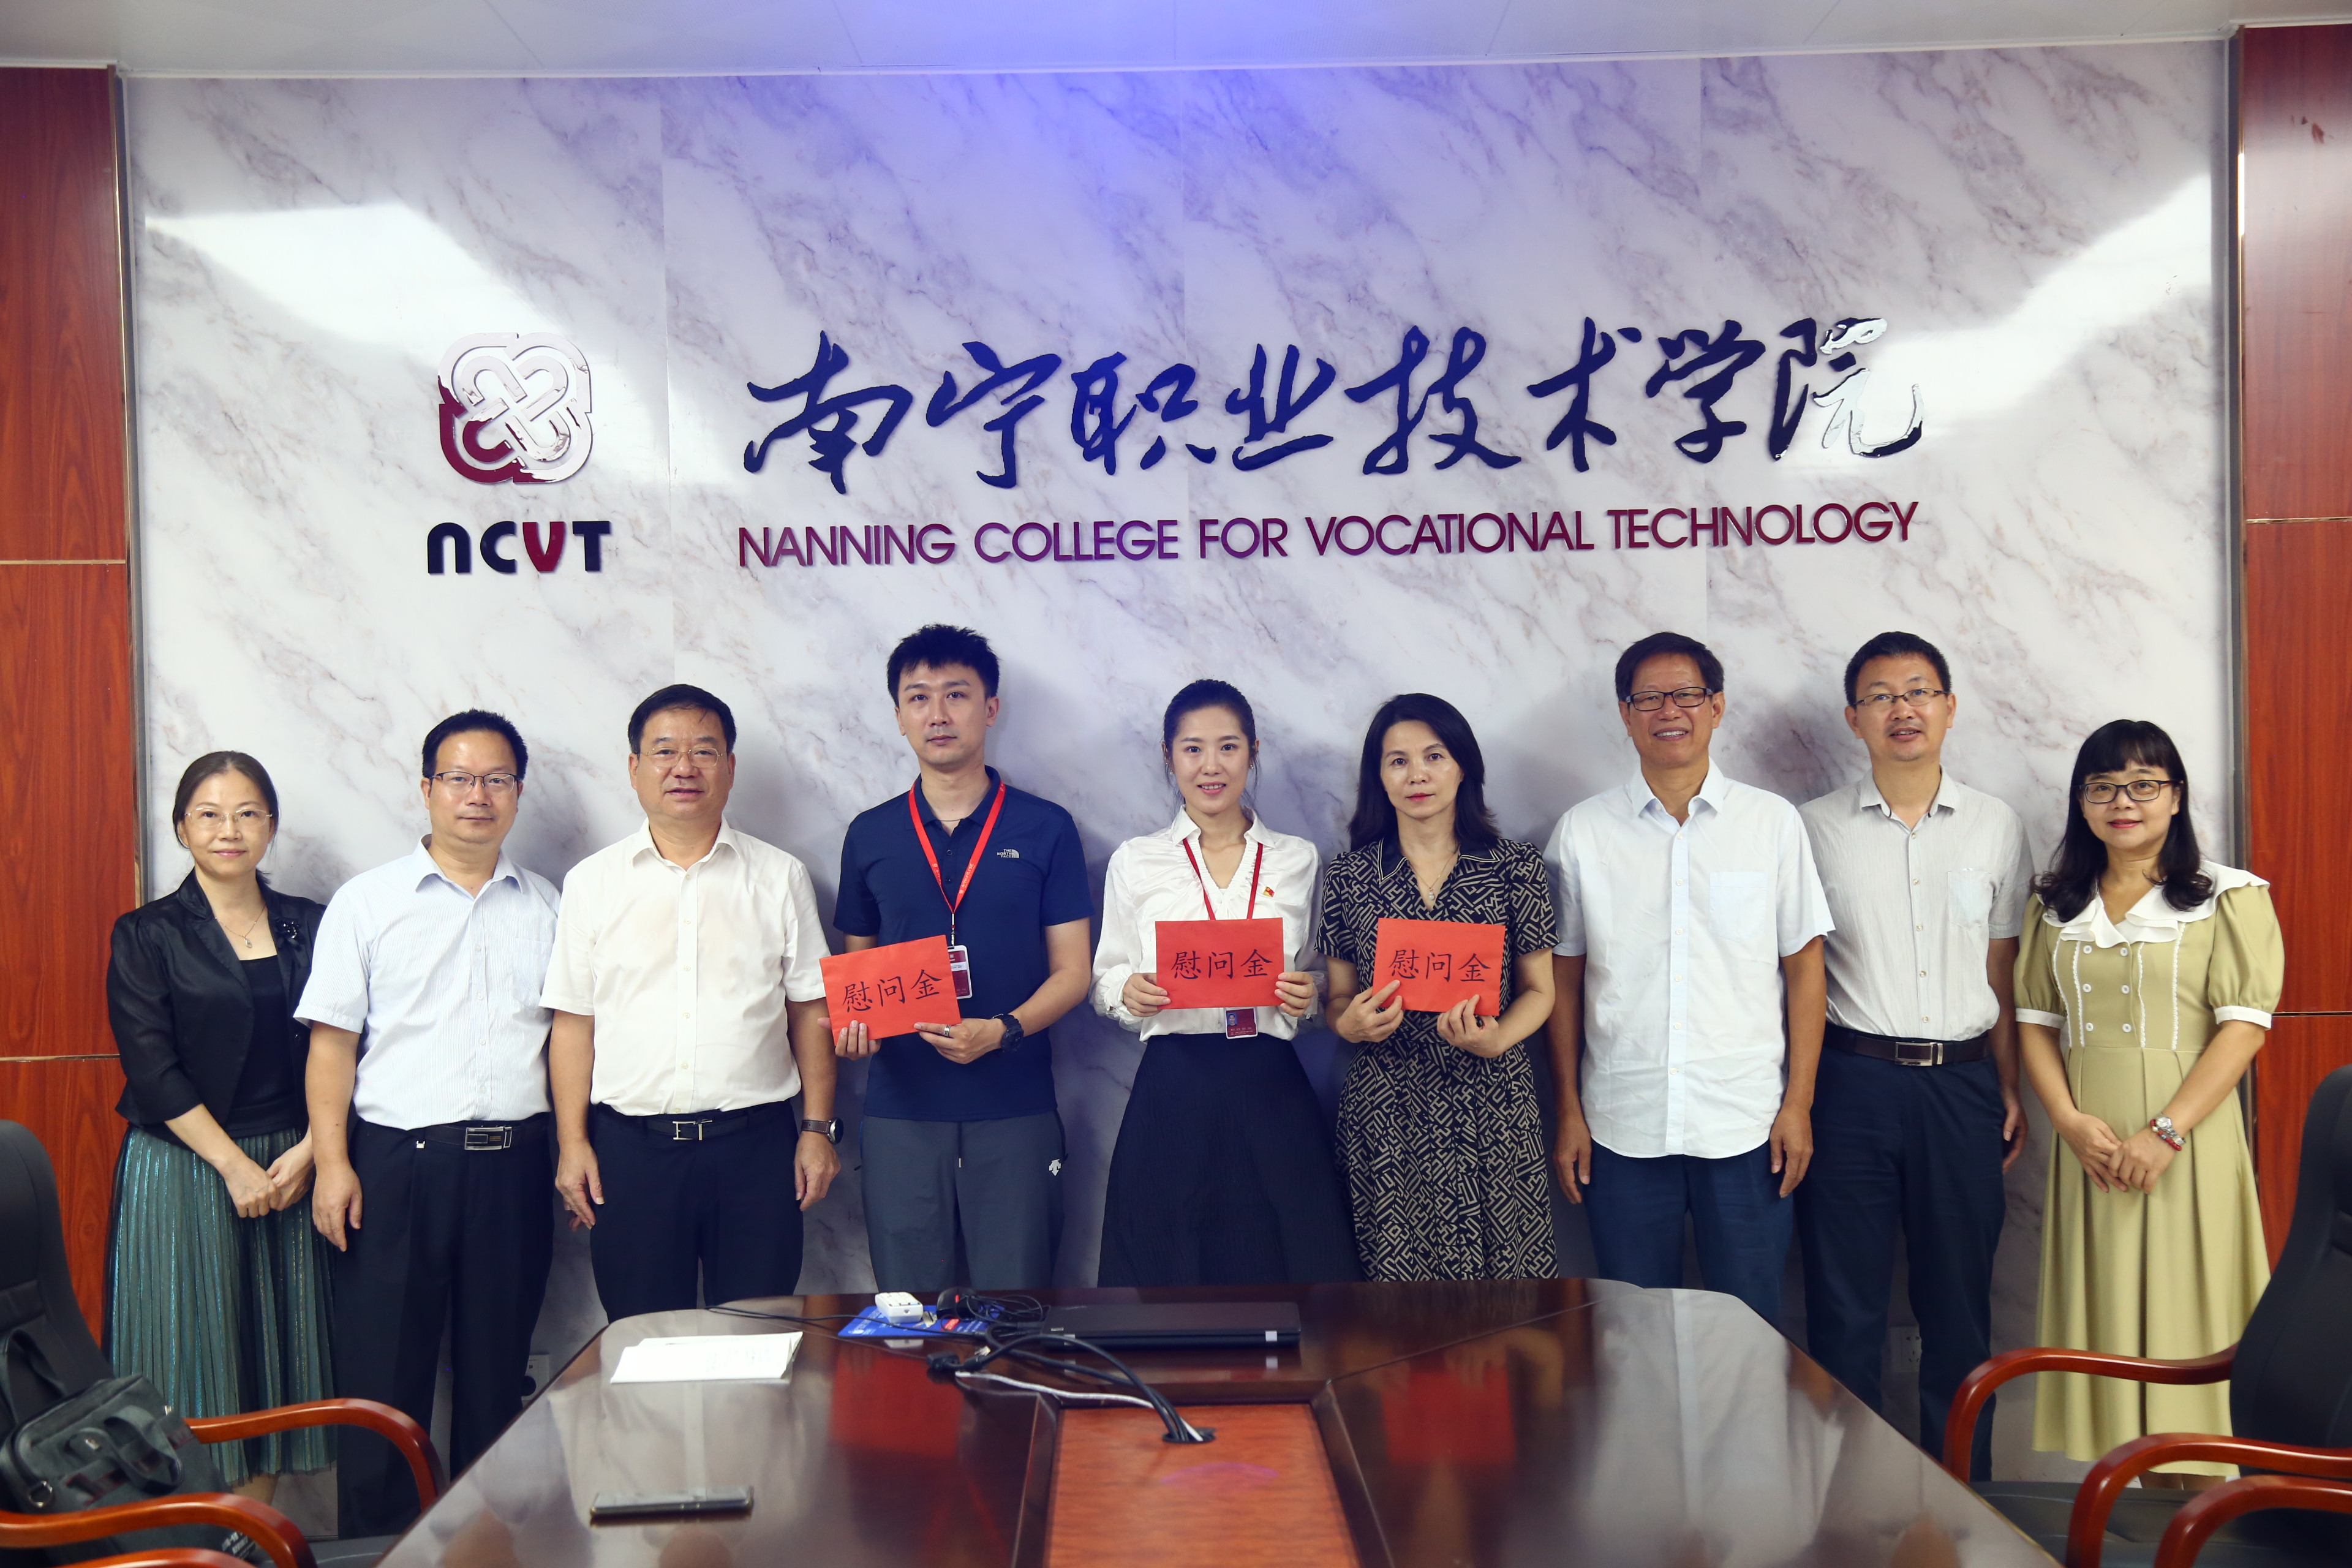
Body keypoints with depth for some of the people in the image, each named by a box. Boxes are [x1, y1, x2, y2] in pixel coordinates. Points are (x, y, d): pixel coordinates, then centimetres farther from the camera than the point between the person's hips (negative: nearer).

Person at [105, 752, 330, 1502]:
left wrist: (307, 1150, -8)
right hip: (183, 1168, -3)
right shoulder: (147, 935, -2)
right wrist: (234, 1164, -13)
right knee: (194, 1347, -1)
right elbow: (151, 1067, -8)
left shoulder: (308, 927, 7)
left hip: (290, 1165, 3)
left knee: (277, 1345, 5)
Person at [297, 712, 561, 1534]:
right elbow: (333, 1041, 0)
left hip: (513, 1164, 3)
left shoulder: (543, 906, 11)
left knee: (497, 1372, 10)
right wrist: (333, 1163, -9)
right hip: (396, 1161, -2)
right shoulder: (367, 902, 3)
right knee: (382, 1374, 1)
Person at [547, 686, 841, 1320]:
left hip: (755, 1143, 0)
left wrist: (818, 1128, 2)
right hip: (630, 1147, 0)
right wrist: (572, 1143, 0)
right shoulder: (592, 882, 7)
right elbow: (573, 1023, 6)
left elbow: (810, 1011, 7)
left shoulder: (780, 878, 7)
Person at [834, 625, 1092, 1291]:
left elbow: (1071, 972, 2)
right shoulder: (869, 836, 10)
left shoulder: (1045, 829, 3)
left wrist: (1002, 1031, -15)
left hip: (1014, 1110, -2)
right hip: (900, 1110, 2)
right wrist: (853, 1023, -6)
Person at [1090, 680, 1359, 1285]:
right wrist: (1129, 992, -13)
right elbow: (1104, 981, 8)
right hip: (1173, 1096, -1)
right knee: (1168, 1268, 2)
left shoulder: (1298, 860, 10)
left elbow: (1319, 983, 16)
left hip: (1273, 1095, 1)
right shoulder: (1135, 862, 6)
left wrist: (1308, 997, -5)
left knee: (1287, 1264, 1)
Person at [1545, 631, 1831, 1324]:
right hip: (1622, 1126, 1)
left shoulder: (1773, 822, 3)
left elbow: (1803, 967, 4)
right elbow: (1564, 977, 7)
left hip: (1747, 1124, 0)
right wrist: (1569, 1111, 4)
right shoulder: (1582, 832, 4)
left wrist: (1799, 1104, -1)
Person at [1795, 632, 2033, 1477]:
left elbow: (2001, 973, 11)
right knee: (1844, 1299, 2)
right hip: (1853, 1080, -1)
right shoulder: (1816, 828, 3)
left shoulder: (1997, 827, 8)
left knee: (1959, 1298, 8)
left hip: (1962, 1082, 2)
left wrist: (2010, 1090, 7)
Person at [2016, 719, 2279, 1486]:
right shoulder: (2055, 907, 12)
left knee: (2186, 1307, -2)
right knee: (2099, 1310, 5)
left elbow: (2244, 1026, -9)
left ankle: (2190, 1478, 6)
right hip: (2090, 1143, 4)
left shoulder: (2229, 900, -1)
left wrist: (2166, 1132, -17)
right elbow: (2036, 1022, 9)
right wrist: (2070, 1121, -7)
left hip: (2189, 1145, -4)